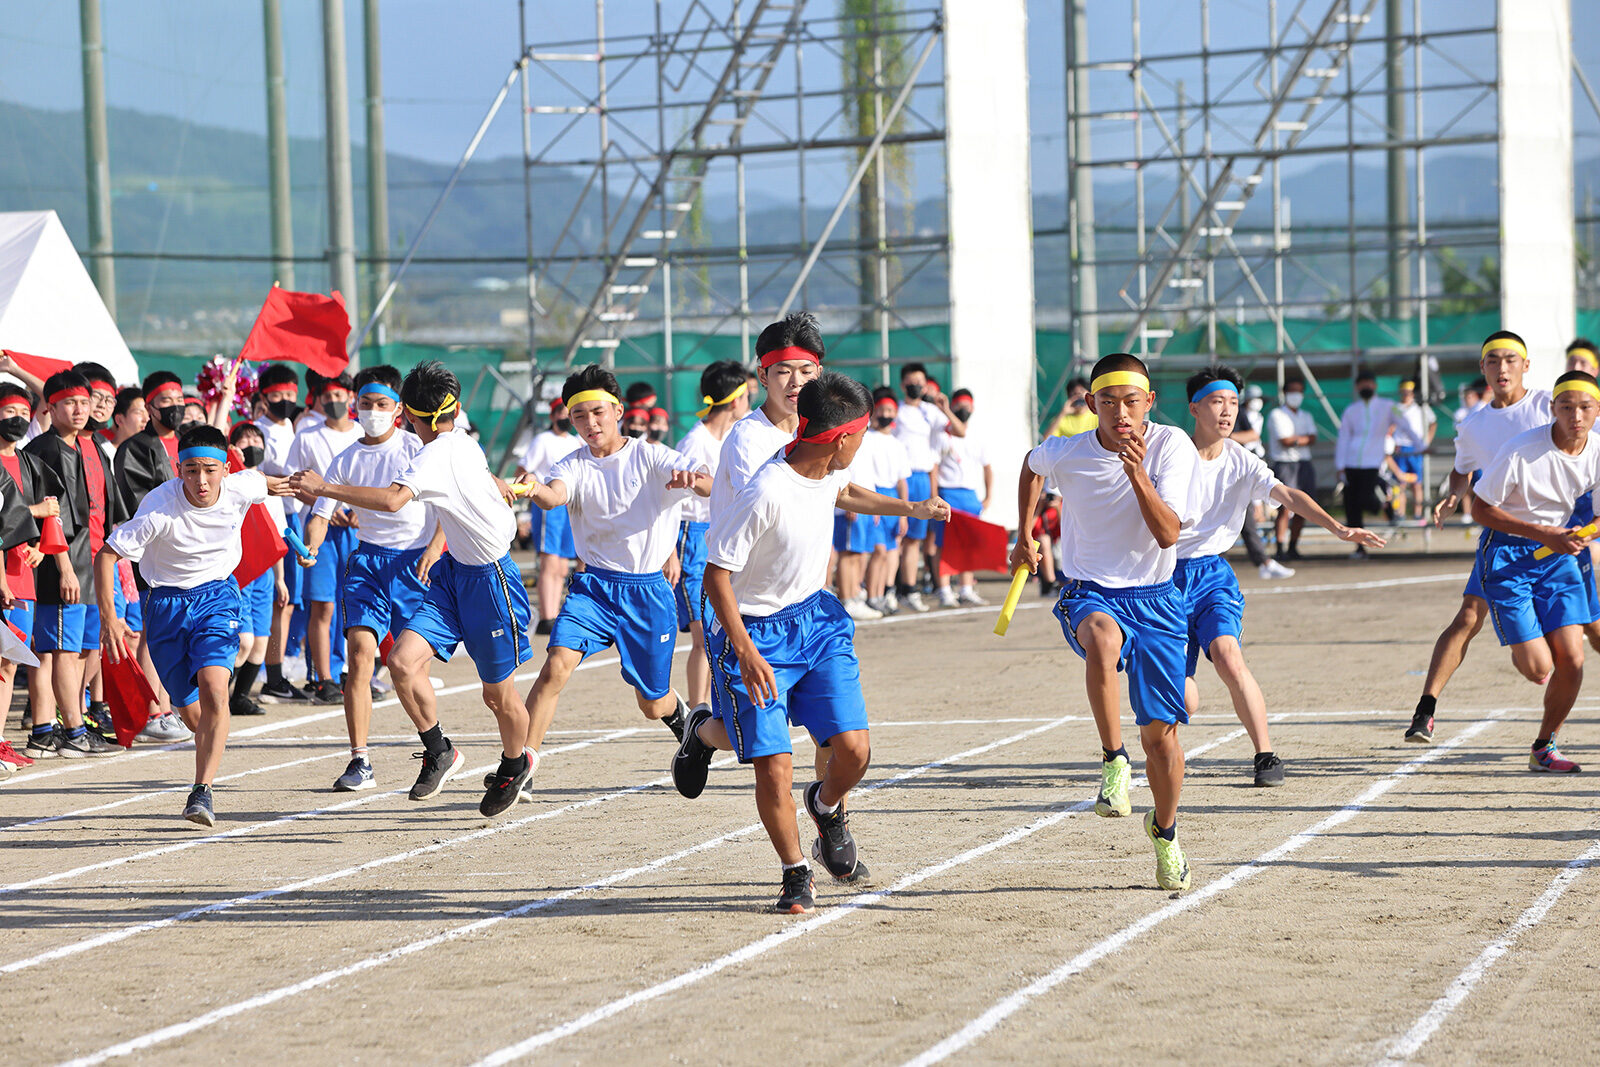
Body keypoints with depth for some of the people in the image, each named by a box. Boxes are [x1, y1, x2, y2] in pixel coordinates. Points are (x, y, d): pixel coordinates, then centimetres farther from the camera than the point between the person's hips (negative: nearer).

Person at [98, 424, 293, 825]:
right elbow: (106, 555, -18)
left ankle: (202, 792, -21)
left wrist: (276, 484, 32)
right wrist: (108, 618, -26)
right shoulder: (159, 507, -25)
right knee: (193, 713, 3)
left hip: (218, 596, 1)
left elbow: (259, 479, 11)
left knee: (213, 690, -24)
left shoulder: (240, 489, -16)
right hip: (168, 602, -1)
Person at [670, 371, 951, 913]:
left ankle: (826, 807, 29)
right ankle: (796, 873, 11)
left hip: (816, 619, 6)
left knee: (853, 751, -6)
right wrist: (746, 654, -27)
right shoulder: (766, 494, -27)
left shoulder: (829, 469, -4)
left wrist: (912, 508, 20)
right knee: (774, 768, -13)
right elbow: (717, 574, -22)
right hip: (757, 633, -6)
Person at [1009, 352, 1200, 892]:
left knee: (1161, 731, 2)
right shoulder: (1065, 453, -10)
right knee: (1103, 638, -40)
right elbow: (1031, 466, 17)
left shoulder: (1172, 446, -12)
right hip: (1090, 593, -1)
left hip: (1155, 598, 1)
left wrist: (1136, 473, -31)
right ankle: (1114, 762, -29)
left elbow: (1168, 534, -21)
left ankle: (1165, 830, 30)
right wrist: (1025, 537, 20)